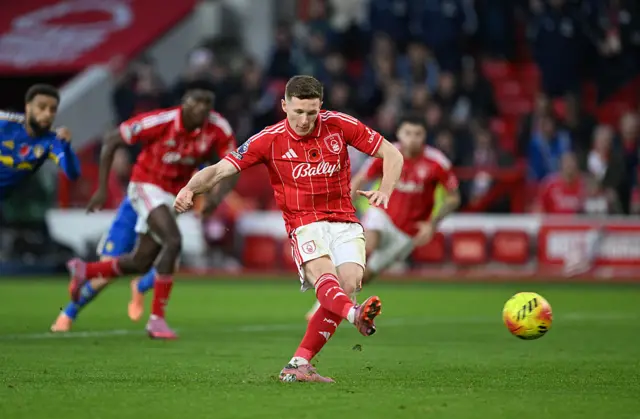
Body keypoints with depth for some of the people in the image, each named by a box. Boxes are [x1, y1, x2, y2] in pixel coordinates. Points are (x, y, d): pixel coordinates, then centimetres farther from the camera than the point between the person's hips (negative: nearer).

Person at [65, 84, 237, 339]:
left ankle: (84, 271, 39)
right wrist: (102, 189, -13)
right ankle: (157, 318, -16)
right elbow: (111, 141, -14)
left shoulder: (218, 129, -17)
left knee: (141, 263, 11)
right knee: (173, 241, -26)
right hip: (146, 186, -6)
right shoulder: (160, 122, -25)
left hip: (172, 194, 6)